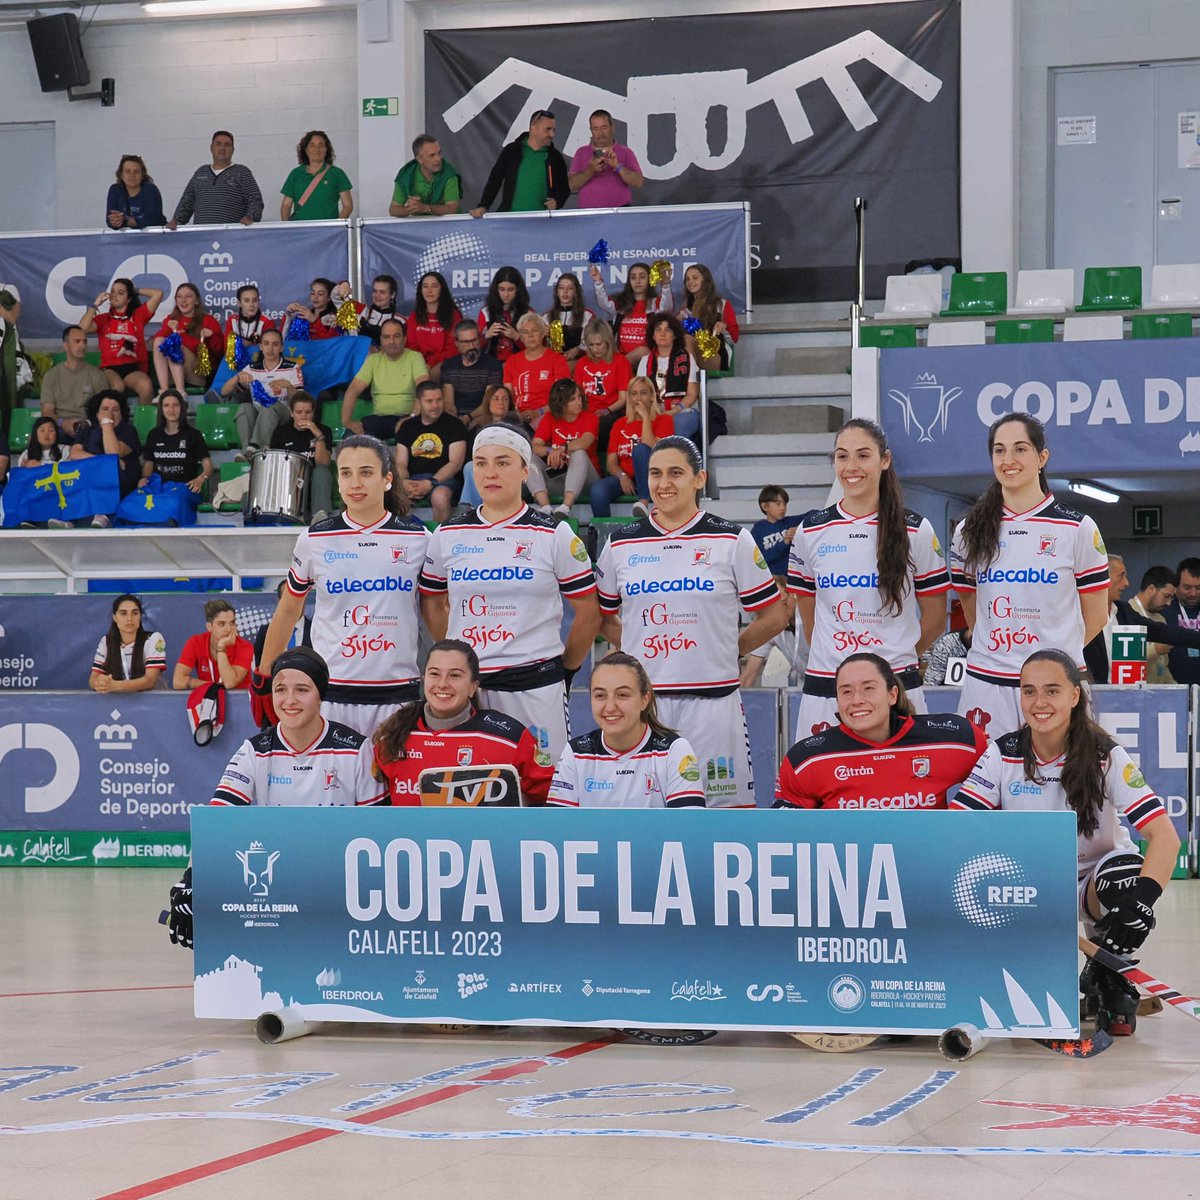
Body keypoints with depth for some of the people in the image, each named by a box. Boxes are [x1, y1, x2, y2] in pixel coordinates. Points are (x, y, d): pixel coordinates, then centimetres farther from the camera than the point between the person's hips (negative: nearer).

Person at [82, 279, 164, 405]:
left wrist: (136, 291, 17)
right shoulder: (103, 319, 16)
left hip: (133, 368, 1)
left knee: (146, 386, -33)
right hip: (109, 368, 0)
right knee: (117, 386, -37)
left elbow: (158, 294, 10)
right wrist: (95, 305, 4)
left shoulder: (138, 315, 17)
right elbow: (83, 328, -4)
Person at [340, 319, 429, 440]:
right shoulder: (374, 360, 13)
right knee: (353, 434, -29)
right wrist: (346, 421, -10)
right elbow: (353, 390, 6)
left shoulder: (415, 358, 4)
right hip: (378, 416, 3)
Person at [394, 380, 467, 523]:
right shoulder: (407, 426, 15)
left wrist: (430, 483, -19)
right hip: (413, 479, 3)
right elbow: (400, 463, 10)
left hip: (443, 479, -3)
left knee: (440, 496, -39)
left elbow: (456, 463, -5)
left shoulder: (454, 424, 4)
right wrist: (404, 482, -15)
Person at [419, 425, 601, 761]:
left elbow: (588, 611, 5)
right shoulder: (448, 535, 8)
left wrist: (565, 668, 9)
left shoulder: (554, 536, 1)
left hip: (534, 684, -3)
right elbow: (432, 605, 19)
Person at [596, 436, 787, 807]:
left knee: (723, 807, -3)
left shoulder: (731, 541, 3)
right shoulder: (621, 545, 9)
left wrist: (727, 649, 4)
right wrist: (637, 648, 6)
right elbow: (602, 617, 19)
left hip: (711, 700, -2)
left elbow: (774, 616, 8)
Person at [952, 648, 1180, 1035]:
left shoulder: (1106, 757, -16)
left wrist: (1142, 899, -42)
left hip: (1093, 877, -2)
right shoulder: (1002, 755, -11)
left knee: (1127, 878, -36)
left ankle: (1106, 978, -4)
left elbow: (1165, 835, -24)